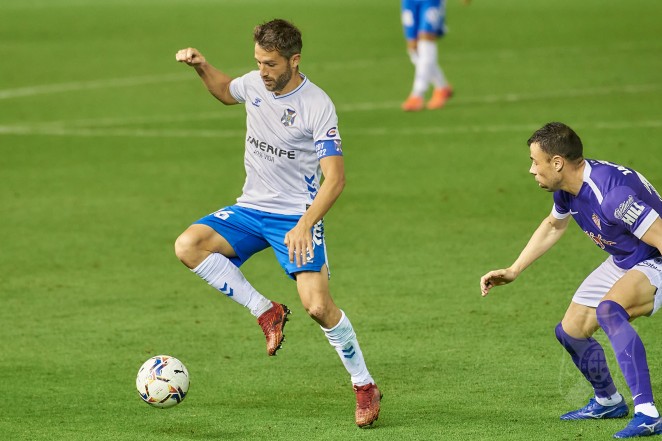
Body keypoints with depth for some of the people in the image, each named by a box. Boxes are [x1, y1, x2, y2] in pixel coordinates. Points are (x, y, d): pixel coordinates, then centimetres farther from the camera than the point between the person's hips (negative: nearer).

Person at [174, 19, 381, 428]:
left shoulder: (318, 106, -18)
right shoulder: (255, 83, 0)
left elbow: (335, 178, -20)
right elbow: (225, 91, 27)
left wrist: (305, 226, -32)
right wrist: (202, 67, 7)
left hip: (297, 215, -6)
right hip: (251, 209, 6)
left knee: (318, 305, -19)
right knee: (188, 245, -19)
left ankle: (365, 386, 2)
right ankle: (267, 313, -5)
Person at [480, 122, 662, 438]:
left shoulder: (611, 192, -34)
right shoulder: (567, 188, -4)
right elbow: (554, 225, 19)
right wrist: (513, 271, 19)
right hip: (623, 262, 10)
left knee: (608, 309, -36)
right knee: (571, 332, 14)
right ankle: (608, 402, 41)